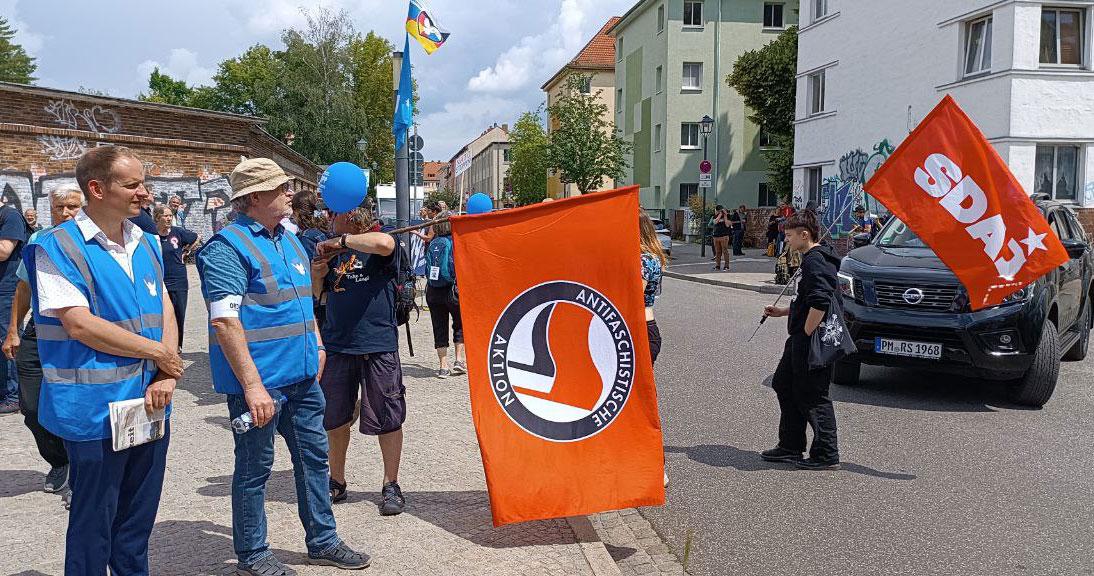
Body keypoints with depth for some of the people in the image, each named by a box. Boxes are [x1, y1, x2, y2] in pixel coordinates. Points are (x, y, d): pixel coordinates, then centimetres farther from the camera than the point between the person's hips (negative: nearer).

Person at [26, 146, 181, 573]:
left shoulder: (144, 244, 9)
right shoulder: (58, 247, -11)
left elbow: (165, 311, 7)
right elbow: (79, 324, -19)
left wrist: (166, 376, -8)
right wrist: (160, 353, -13)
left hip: (150, 406, 6)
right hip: (96, 409, -6)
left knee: (138, 521, 18)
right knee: (94, 522, 8)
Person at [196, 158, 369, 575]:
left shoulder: (289, 241, 12)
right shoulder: (228, 247, -14)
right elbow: (224, 322, -21)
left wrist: (317, 347, 17)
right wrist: (252, 385, -24)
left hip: (302, 374, 8)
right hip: (260, 380, -8)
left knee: (314, 455, 15)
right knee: (255, 466, 6)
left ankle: (323, 541, 29)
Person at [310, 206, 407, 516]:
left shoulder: (376, 246, -5)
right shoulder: (331, 250, 12)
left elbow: (384, 243, -31)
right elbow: (316, 293, 22)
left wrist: (339, 242, -20)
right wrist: (317, 275, 0)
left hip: (378, 345, -5)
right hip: (336, 346, 6)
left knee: (387, 419, 3)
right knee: (334, 419, 13)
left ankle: (391, 485, 17)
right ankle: (336, 482, 29)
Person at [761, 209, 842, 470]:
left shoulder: (814, 260, -18)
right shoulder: (817, 257, 15)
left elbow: (820, 301, -29)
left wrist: (806, 333, -22)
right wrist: (783, 312, 20)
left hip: (812, 341, -11)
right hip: (801, 340, 11)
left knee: (812, 396, -2)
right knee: (784, 385, 17)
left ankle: (827, 455, 8)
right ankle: (791, 446, 26)